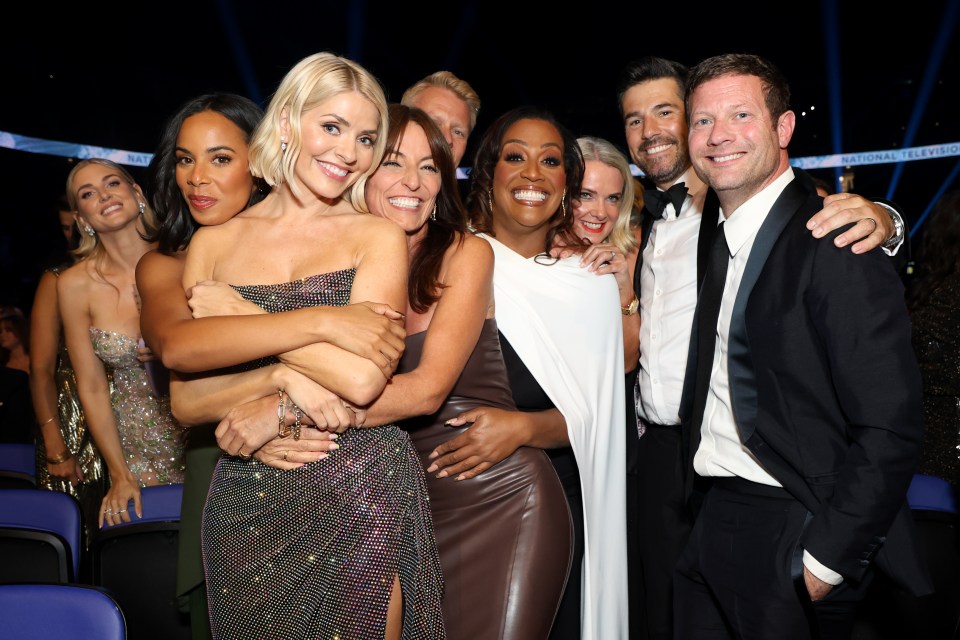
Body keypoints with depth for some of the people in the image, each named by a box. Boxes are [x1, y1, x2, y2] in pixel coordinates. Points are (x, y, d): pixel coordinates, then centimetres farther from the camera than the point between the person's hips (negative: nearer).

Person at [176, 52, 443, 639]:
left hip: (361, 497, -2)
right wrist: (284, 377, -14)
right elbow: (186, 399, 1)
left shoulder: (379, 236, -1)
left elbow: (361, 378, -16)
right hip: (245, 503, 2)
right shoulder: (214, 243, 6)